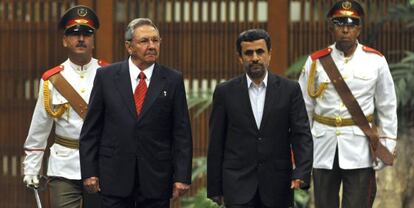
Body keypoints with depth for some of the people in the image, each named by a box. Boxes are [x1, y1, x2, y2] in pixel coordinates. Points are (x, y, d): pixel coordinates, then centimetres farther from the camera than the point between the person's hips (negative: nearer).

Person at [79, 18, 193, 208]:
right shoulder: (106, 76, 3)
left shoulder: (172, 80, 3)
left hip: (156, 178, 0)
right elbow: (91, 129, 4)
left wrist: (182, 176, -4)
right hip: (115, 177, 0)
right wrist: (89, 171, -2)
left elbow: (182, 133, 2)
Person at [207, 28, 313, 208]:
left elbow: (301, 134, -3)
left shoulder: (290, 90, 2)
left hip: (276, 185, 1)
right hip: (238, 184, -1)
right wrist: (214, 188, 2)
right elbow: (216, 143, 4)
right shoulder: (225, 92, 2)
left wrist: (301, 173, -19)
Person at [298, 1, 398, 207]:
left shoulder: (375, 61, -1)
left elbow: (387, 108, 4)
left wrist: (386, 146, 0)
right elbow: (304, 107, 6)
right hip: (324, 147, 2)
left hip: (359, 150, -2)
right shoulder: (316, 61, 1)